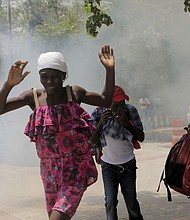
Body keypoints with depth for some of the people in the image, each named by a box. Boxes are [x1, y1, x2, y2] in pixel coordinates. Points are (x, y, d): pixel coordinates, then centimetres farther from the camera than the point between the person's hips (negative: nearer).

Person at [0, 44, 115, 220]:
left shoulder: (75, 93, -3)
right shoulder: (33, 97, -2)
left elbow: (106, 101, 9)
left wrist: (110, 69, -2)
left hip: (77, 170, -3)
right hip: (50, 171, 3)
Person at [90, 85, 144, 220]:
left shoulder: (130, 111, -9)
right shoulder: (98, 114, -9)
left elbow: (141, 138, -7)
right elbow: (92, 141, -9)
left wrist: (127, 123, -22)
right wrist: (101, 124, -25)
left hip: (128, 163, 0)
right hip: (108, 165, 0)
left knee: (131, 200, 8)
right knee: (110, 200, -8)